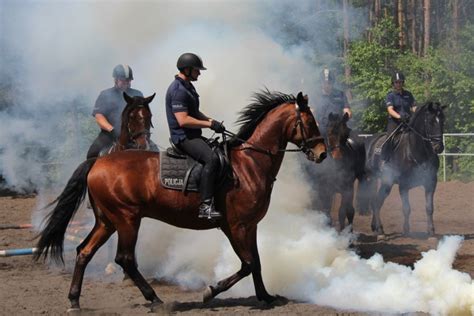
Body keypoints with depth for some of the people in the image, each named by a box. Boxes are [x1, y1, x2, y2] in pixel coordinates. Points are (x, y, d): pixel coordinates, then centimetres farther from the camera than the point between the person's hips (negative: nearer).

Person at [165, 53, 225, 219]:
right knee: (211, 158, -30)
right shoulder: (178, 90, -17)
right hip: (183, 137, -11)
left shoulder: (188, 86, 17)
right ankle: (206, 206, -34)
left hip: (193, 136, 11)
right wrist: (209, 124, -19)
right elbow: (183, 120, -25)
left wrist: (211, 121, 8)